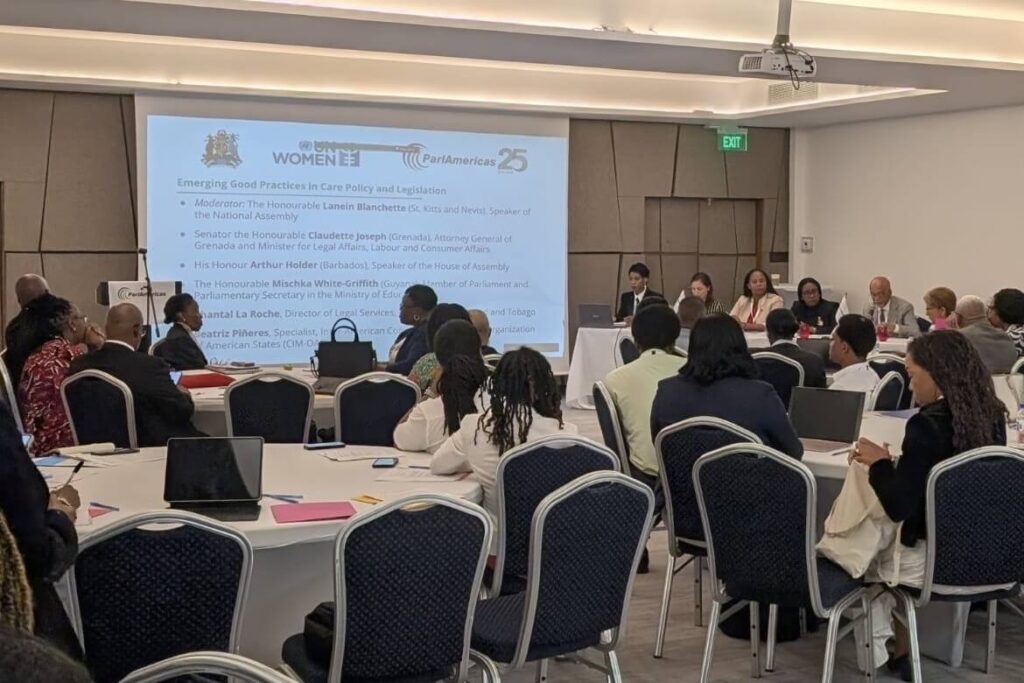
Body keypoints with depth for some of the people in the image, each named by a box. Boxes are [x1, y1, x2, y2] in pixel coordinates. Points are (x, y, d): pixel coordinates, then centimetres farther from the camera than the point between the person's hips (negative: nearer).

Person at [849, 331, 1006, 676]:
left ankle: (879, 651, 27)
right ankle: (900, 647, 33)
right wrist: (897, 463, 10)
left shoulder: (927, 425, -24)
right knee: (887, 541, 32)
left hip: (934, 560, -6)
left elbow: (899, 508, -22)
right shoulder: (992, 417, -3)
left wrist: (879, 463, -7)